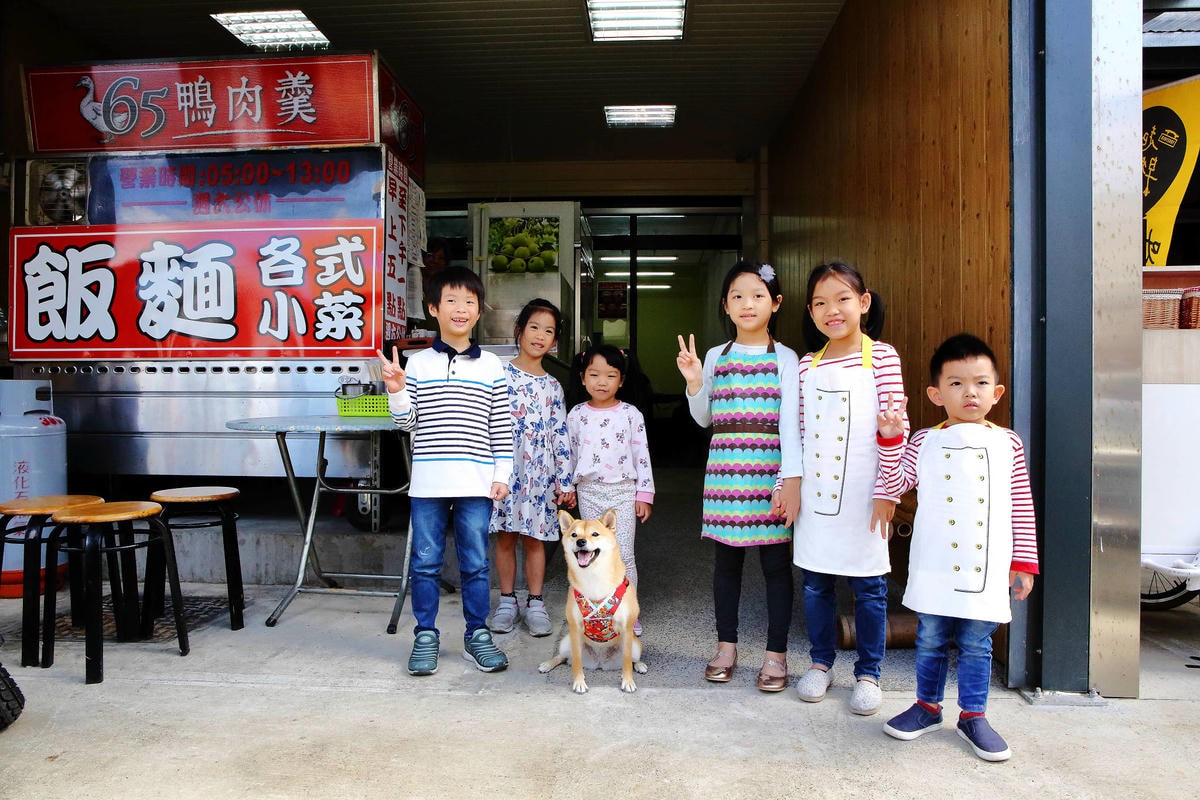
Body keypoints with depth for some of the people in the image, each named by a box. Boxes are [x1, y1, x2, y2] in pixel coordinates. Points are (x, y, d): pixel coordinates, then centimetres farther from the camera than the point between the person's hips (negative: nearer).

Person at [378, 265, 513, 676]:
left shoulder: (490, 366, 5)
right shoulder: (418, 363, 4)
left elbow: (501, 426, 6)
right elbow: (408, 422, 6)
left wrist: (501, 474, 1)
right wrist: (396, 392, -12)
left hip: (476, 484, 0)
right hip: (427, 482, 0)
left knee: (476, 563, 8)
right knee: (425, 562, 8)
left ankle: (477, 636, 22)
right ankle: (425, 637, 22)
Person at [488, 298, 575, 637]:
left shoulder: (553, 386, 7)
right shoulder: (499, 375, -2)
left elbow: (561, 435, 7)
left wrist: (566, 482, 4)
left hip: (539, 472, 2)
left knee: (534, 538, 8)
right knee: (505, 536, 7)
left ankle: (535, 604, 18)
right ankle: (507, 601, 20)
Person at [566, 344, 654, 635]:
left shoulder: (630, 414, -2)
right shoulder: (576, 415, 3)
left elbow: (642, 455, -1)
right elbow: (570, 453, 12)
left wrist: (644, 493, -3)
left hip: (623, 491, -2)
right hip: (589, 492, 2)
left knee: (624, 555, -3)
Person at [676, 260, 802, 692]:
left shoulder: (785, 357, 2)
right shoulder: (716, 356, 10)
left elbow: (790, 419, -6)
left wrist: (791, 476, -15)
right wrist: (694, 383, -4)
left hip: (769, 468, -3)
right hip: (724, 468, 3)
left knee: (775, 561, 3)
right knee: (726, 559, 10)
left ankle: (776, 653, 15)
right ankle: (726, 645, 24)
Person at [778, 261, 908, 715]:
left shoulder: (881, 357, -5)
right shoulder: (808, 366, 7)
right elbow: (800, 431, 10)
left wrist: (887, 490, -11)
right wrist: (789, 484, 5)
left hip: (862, 496, -3)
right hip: (815, 494, 4)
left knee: (868, 586, 7)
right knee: (816, 583, 12)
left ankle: (868, 673, 23)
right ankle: (821, 662, 30)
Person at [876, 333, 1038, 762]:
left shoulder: (1007, 443, 4)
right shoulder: (924, 442, 2)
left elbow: (1022, 506, 6)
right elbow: (897, 483, 3)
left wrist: (1024, 561, 5)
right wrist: (890, 438, -7)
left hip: (987, 570, 0)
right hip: (934, 567, 0)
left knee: (976, 645, 10)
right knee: (931, 641, 12)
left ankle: (972, 716, 26)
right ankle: (928, 706, 30)